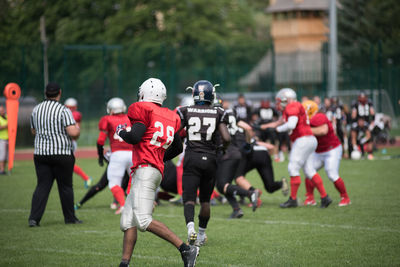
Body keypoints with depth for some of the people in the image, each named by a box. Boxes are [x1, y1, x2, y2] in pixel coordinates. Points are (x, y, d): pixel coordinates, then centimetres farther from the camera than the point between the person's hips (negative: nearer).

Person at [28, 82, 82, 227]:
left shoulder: (36, 110, 6)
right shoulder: (63, 110, -11)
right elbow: (73, 133, -20)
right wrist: (77, 129, 2)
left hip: (40, 153, 4)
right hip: (62, 154, -4)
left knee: (42, 186, 4)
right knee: (65, 186, 8)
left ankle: (34, 218, -8)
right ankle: (70, 218, 18)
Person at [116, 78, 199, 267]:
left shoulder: (143, 109, -5)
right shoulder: (169, 117, 19)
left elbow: (134, 137, -16)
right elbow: (177, 148, 27)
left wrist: (121, 132, 4)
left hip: (145, 170, -9)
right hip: (156, 169, 9)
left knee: (143, 221, -17)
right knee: (127, 221, 11)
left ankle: (186, 249, -21)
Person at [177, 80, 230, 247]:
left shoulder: (185, 112, 1)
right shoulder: (218, 114, 2)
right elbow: (226, 139, -5)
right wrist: (222, 148, 16)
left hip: (191, 158, -1)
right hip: (210, 159, 1)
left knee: (189, 199, -3)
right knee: (205, 199, 17)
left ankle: (190, 227, -30)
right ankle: (201, 235, 24)